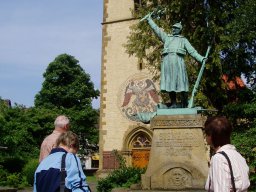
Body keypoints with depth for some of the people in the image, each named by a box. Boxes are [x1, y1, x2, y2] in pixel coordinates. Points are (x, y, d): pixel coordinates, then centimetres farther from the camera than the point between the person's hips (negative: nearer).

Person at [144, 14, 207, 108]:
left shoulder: (183, 40, 24)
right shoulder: (166, 37, 28)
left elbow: (192, 51, 16)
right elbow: (156, 29, 26)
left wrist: (201, 58, 5)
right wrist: (149, 19, 24)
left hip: (178, 60, -2)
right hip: (167, 60, 2)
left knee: (181, 82, -9)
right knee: (169, 82, -5)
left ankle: (184, 105, -5)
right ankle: (173, 103, 0)